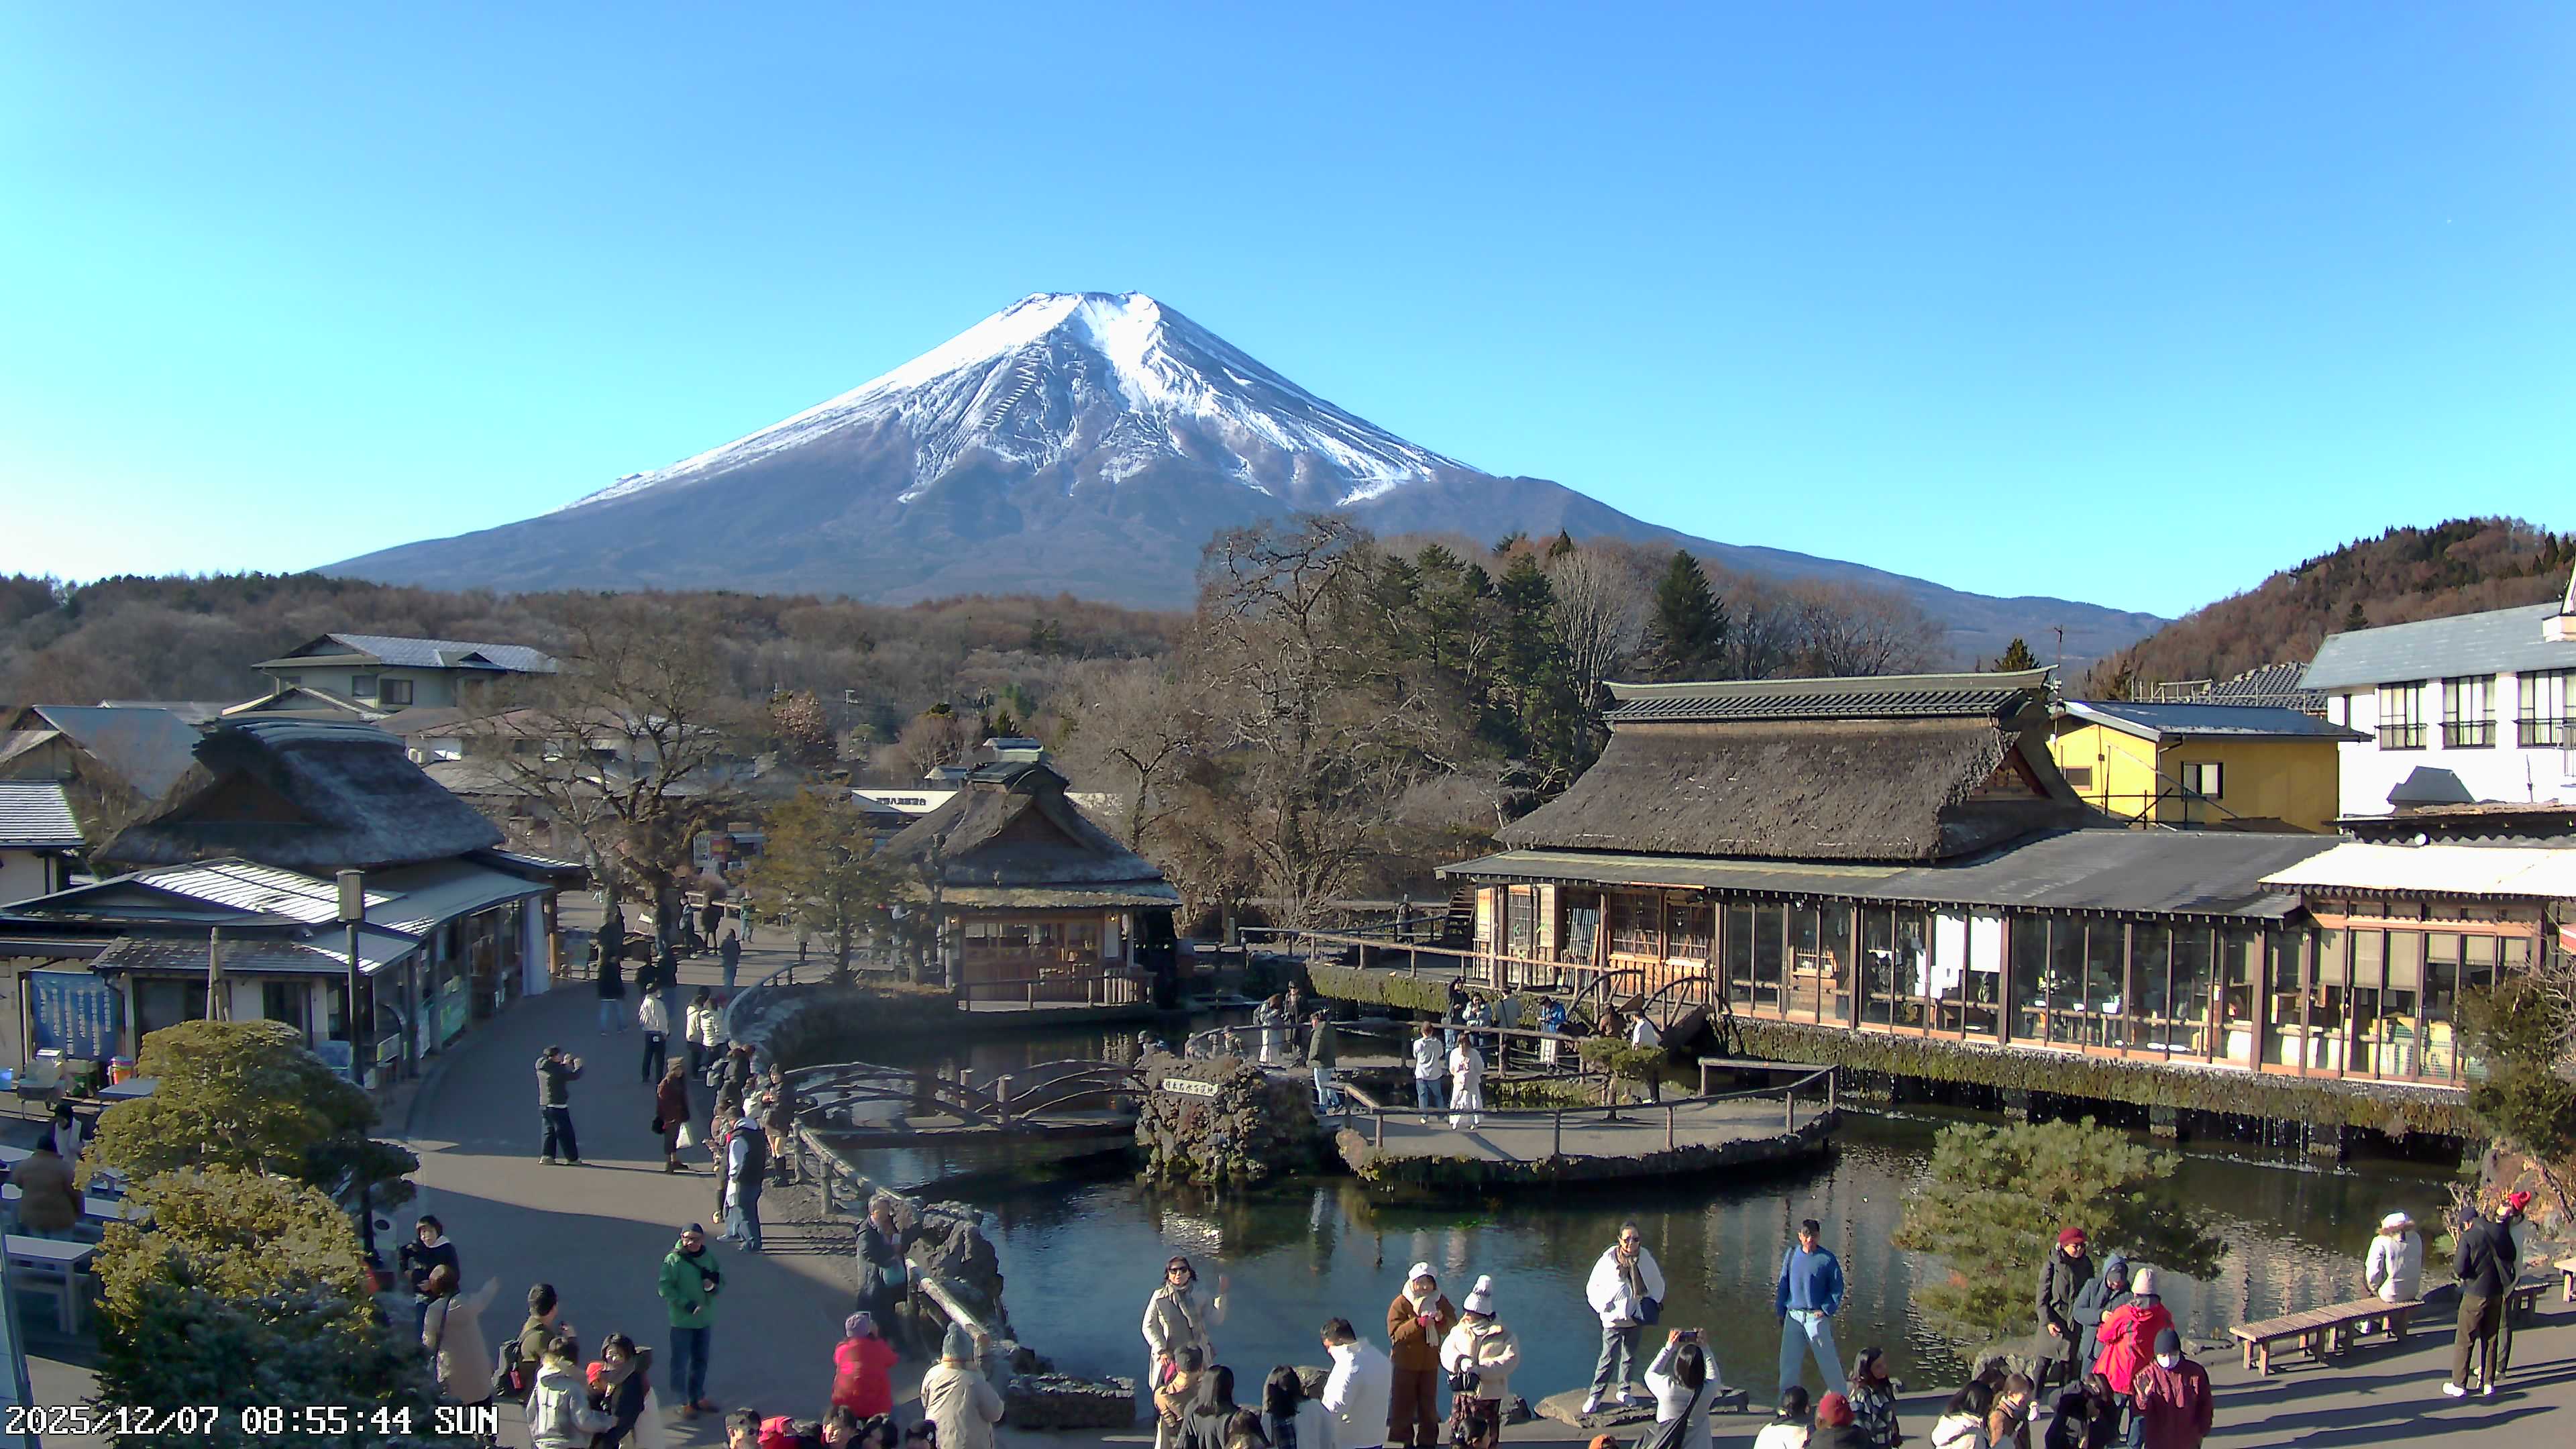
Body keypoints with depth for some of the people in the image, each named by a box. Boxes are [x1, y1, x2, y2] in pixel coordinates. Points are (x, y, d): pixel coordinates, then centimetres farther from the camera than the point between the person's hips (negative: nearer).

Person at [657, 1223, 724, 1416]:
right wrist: (687, 1305, -21)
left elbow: (722, 1281, 12)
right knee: (681, 1362, 2)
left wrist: (713, 1284, -12)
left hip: (705, 1319, 5)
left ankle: (698, 1397, 31)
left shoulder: (709, 1258, 2)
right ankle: (684, 1402, 13)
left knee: (701, 1361, 16)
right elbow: (665, 1288, -16)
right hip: (682, 1322, -5)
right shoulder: (673, 1260, -13)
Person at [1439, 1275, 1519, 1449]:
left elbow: (1510, 1360, -16)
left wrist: (1480, 1369, -23)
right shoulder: (1459, 1331, 5)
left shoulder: (1502, 1335, -5)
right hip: (1462, 1394, 3)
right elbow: (1446, 1353, -4)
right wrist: (1462, 1362, -26)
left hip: (1489, 1396, -2)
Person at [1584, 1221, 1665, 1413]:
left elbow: (1657, 1283, 14)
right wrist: (1603, 1306, -13)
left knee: (1630, 1356, 15)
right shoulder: (1608, 1259, -13)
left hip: (1636, 1317, 4)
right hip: (1614, 1318, -4)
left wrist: (1653, 1302, 4)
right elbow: (1592, 1287, -3)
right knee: (1609, 1358, -7)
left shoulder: (1645, 1258, -5)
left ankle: (1624, 1391, 33)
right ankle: (1595, 1395, 4)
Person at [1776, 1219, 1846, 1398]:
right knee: (1788, 1360, 6)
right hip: (1793, 1315, 3)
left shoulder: (1827, 1259, -8)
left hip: (1817, 1316, -3)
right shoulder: (1792, 1254, 2)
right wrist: (1781, 1311, 8)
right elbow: (1784, 1284, 9)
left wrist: (1826, 1310, -8)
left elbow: (1837, 1288, -1)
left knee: (1828, 1359, 2)